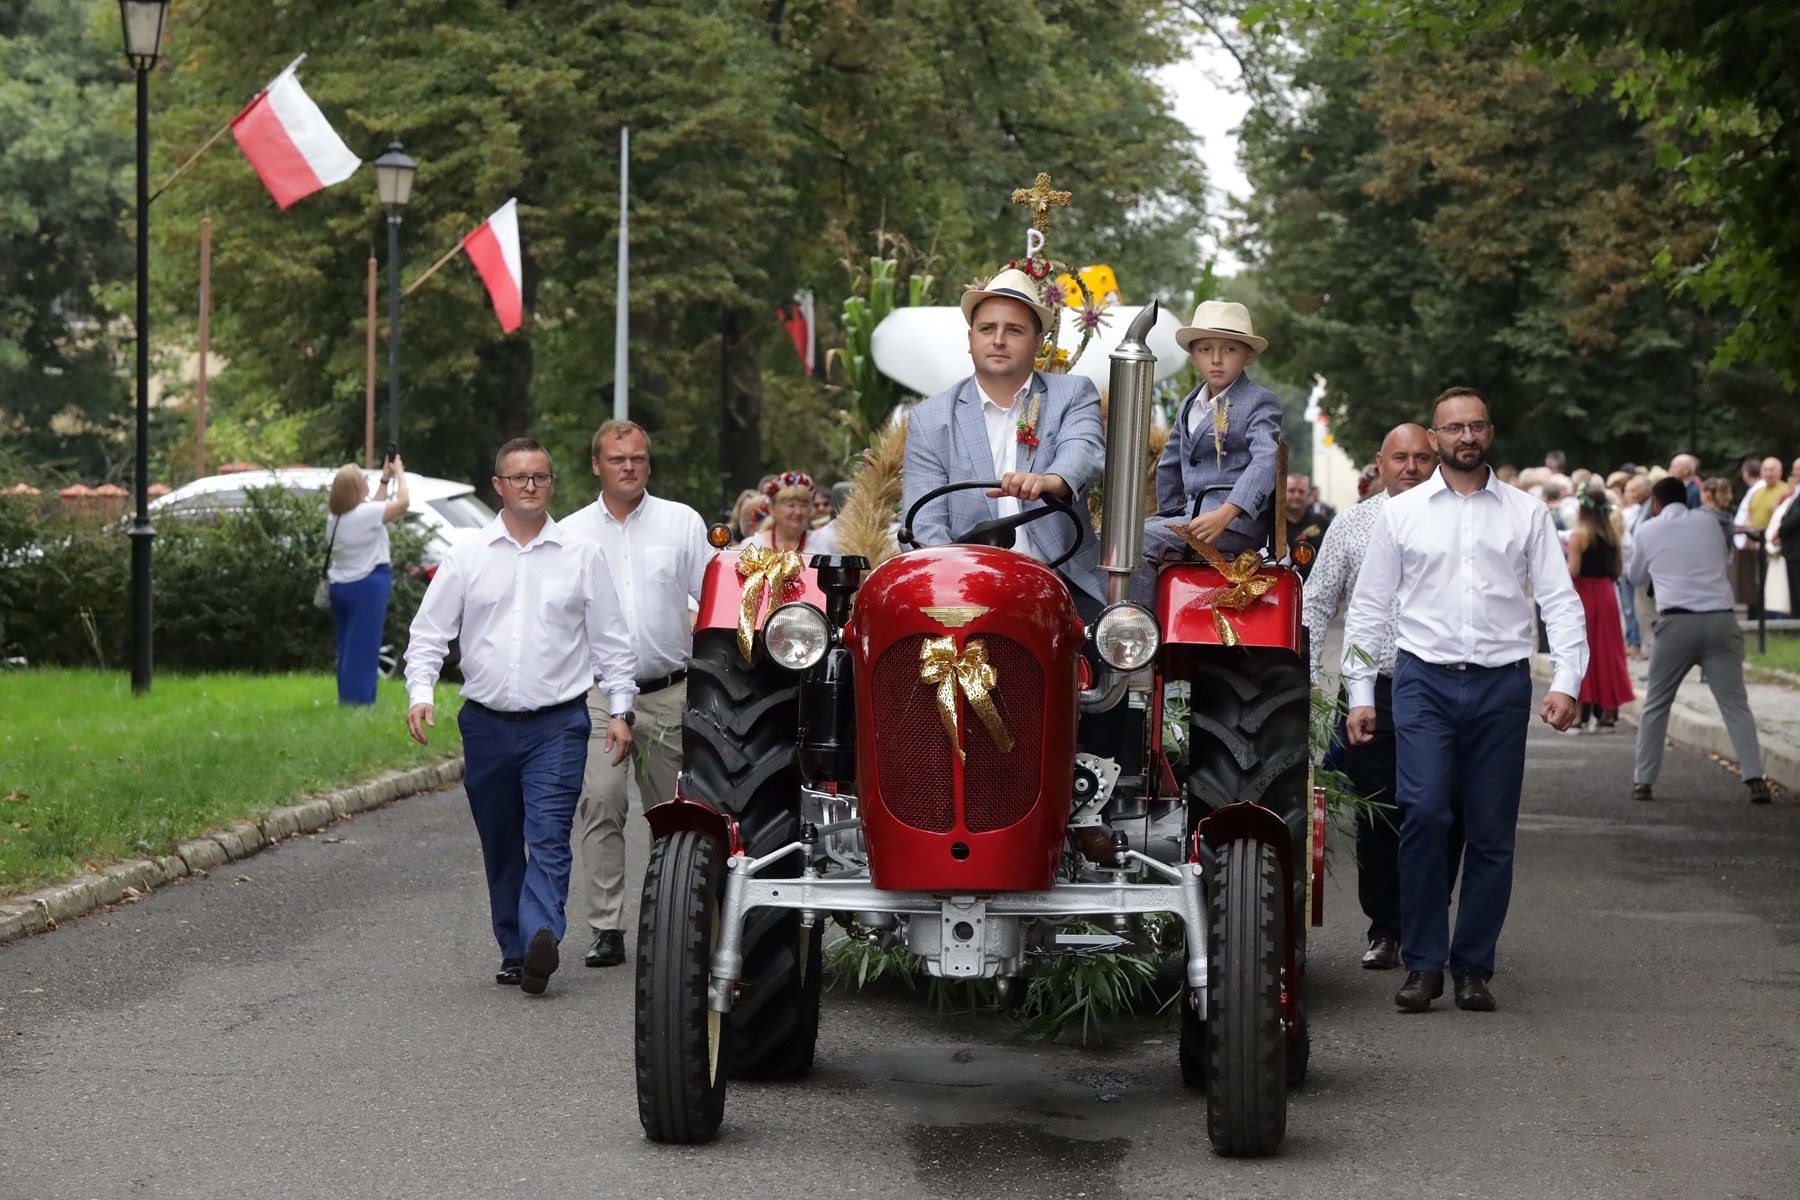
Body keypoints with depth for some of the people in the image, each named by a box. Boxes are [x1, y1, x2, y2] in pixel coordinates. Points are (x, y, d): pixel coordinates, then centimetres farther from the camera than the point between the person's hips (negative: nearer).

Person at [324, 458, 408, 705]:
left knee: (347, 647, 14)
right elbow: (403, 502, -8)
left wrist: (385, 481, 25)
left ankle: (347, 698, 17)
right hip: (367, 585, -8)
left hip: (339, 584, 8)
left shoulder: (335, 517, 8)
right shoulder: (364, 513, -16)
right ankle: (357, 698, -9)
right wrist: (399, 473, 7)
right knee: (363, 648, -7)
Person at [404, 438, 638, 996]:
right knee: (501, 849, 9)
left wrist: (620, 709, 3)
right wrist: (420, 692, -9)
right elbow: (429, 631, 7)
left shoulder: (582, 556, 7)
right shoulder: (467, 556, 8)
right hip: (486, 722, 2)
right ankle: (514, 952, 17)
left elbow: (610, 639, 10)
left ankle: (540, 940, -29)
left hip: (558, 724, -2)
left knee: (548, 840, -16)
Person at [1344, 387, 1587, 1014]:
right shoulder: (1401, 513, 9)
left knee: (1492, 833, 1)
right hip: (1425, 680, -1)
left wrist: (1566, 682, -6)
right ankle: (1422, 964, -7)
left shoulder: (1526, 513, 10)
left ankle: (1473, 968, 12)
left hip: (1502, 684, 1)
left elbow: (1561, 600, 6)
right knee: (1423, 812, -16)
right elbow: (1367, 607, 11)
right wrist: (1360, 693, 6)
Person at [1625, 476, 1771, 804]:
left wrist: (1627, 563, 45)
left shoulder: (1648, 531, 9)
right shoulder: (1709, 523, 13)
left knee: (1656, 704, 12)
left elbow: (1636, 577, 24)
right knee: (1734, 702, 0)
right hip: (1720, 619, 1)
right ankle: (1755, 780, -13)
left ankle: (1643, 782, 12)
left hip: (1676, 621, -1)